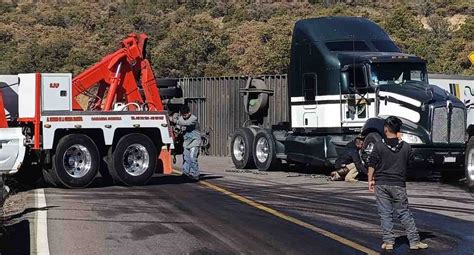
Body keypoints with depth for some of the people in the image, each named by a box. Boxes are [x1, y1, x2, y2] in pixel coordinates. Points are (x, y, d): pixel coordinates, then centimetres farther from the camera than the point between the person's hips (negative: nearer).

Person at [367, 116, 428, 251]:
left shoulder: (379, 145, -7)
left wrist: (370, 180, 3)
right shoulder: (406, 147, 0)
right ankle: (414, 241, 10)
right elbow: (408, 165, 11)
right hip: (398, 185, 2)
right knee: (404, 214, 9)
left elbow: (372, 164, -5)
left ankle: (388, 242, 6)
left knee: (385, 214, 5)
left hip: (381, 184, -1)